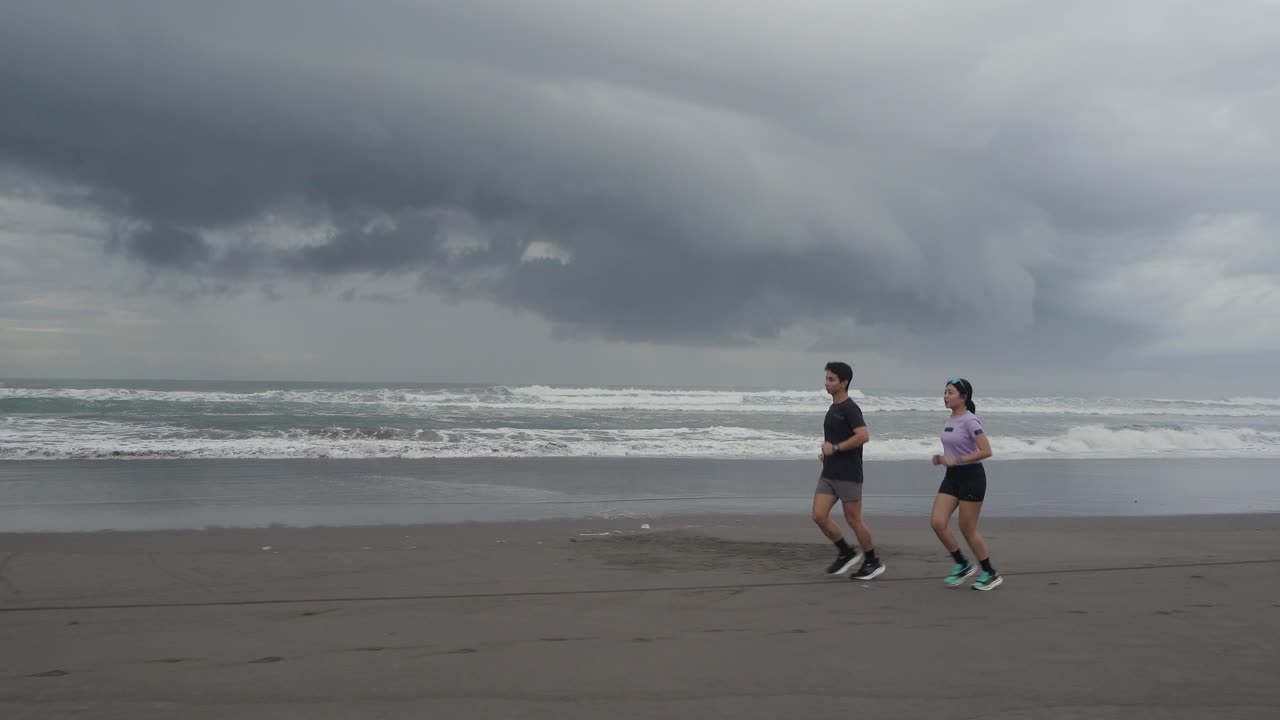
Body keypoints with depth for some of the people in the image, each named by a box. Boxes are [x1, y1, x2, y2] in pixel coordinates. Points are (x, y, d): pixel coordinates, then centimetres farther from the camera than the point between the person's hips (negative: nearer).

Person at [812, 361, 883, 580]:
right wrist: (826, 452, 12)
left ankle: (873, 562, 16)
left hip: (848, 475, -8)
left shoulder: (850, 408, -13)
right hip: (828, 474, 8)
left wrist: (834, 448, -20)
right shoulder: (833, 408, 15)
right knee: (819, 516, 1)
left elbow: (863, 436, -26)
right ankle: (846, 553, 17)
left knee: (853, 520, 0)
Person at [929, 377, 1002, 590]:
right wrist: (942, 459, 4)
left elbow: (986, 451, -21)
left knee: (967, 529, -1)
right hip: (952, 477, 8)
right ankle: (962, 565, 13)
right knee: (937, 522, -4)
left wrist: (956, 460, -23)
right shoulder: (949, 421, 10)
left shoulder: (969, 421, -15)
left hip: (971, 476, -8)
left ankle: (991, 574, 16)